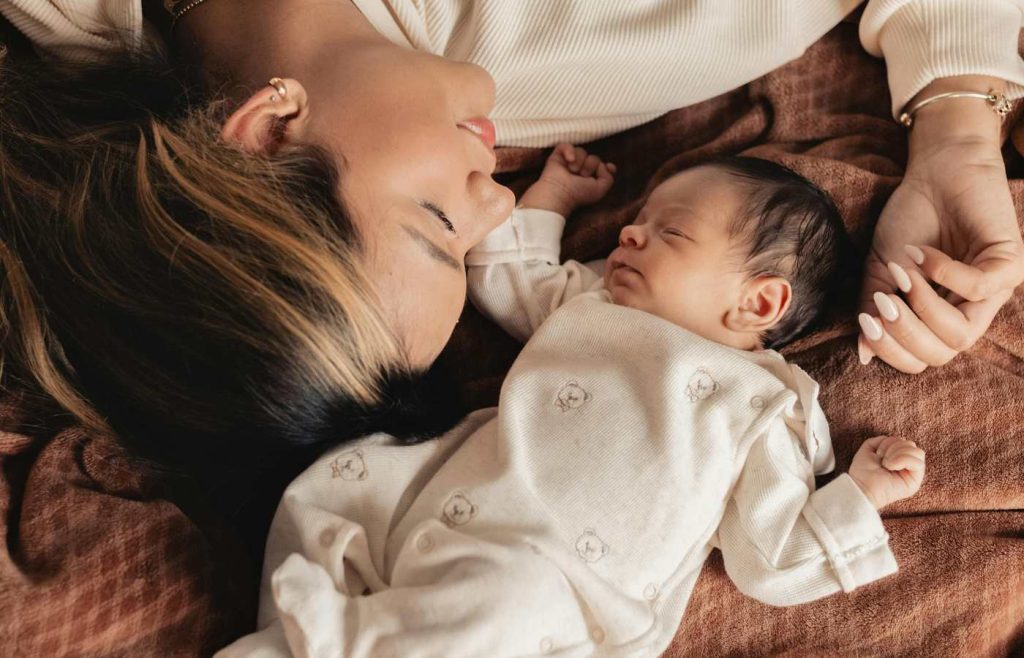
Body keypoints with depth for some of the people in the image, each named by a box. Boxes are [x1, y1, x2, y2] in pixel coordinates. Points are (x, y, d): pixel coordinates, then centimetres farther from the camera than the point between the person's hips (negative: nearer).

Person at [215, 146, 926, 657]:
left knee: (503, 598, -38)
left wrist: (860, 493, -6)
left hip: (544, 580, -6)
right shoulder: (588, 300, 21)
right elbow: (500, 275, 37)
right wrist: (550, 194, 34)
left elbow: (770, 564, 3)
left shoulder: (761, 408, 4)